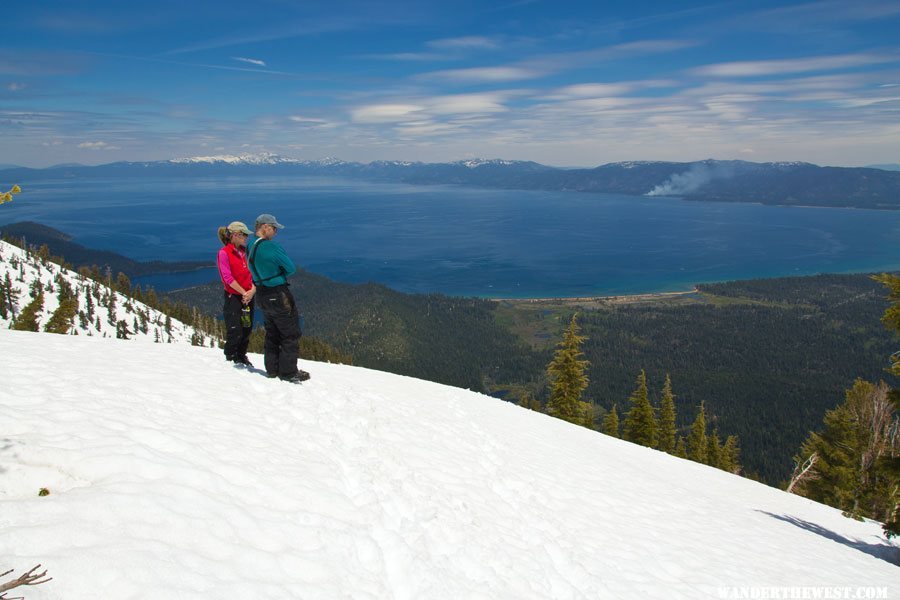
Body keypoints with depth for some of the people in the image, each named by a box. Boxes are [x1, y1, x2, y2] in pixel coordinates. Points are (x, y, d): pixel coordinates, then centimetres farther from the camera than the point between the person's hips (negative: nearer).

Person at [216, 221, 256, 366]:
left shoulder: (244, 251, 10)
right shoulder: (224, 253, -9)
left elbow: (251, 272, 8)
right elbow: (227, 277, -14)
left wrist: (253, 289, -9)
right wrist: (244, 292, -14)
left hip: (248, 296, 6)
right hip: (233, 296, -6)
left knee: (247, 328, 10)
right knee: (235, 330, -5)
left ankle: (241, 356, 27)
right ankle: (230, 357, 15)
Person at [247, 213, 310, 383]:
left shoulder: (250, 248, 5)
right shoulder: (271, 246, -21)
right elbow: (291, 268, -15)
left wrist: (273, 276, 4)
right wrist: (280, 276, 2)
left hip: (262, 296, 8)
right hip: (279, 295, -8)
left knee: (272, 334, 20)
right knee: (291, 335, 2)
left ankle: (272, 369, 25)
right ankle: (288, 372, 5)